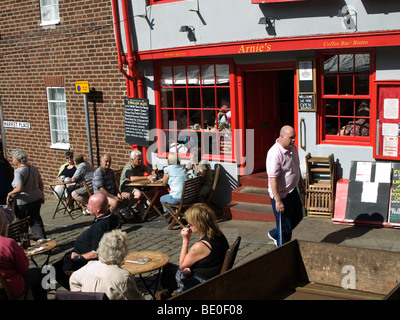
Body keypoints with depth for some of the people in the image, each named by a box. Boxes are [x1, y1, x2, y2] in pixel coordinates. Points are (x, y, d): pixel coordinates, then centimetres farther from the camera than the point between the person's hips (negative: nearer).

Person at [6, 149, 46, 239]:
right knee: (36, 219, 16)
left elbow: (19, 188, -29)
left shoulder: (18, 172, -20)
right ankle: (42, 238, 15)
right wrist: (42, 194, 23)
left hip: (24, 202, -7)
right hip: (37, 198, 7)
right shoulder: (33, 168, 3)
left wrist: (10, 194, -14)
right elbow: (40, 183, 11)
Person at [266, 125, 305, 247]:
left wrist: (301, 183, 26)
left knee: (297, 217, 25)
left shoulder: (293, 148, 1)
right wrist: (278, 201, -28)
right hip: (281, 195, -9)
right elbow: (273, 179, -28)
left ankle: (274, 234, 44)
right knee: (285, 227, 4)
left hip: (292, 191, 9)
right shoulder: (275, 154, -28)